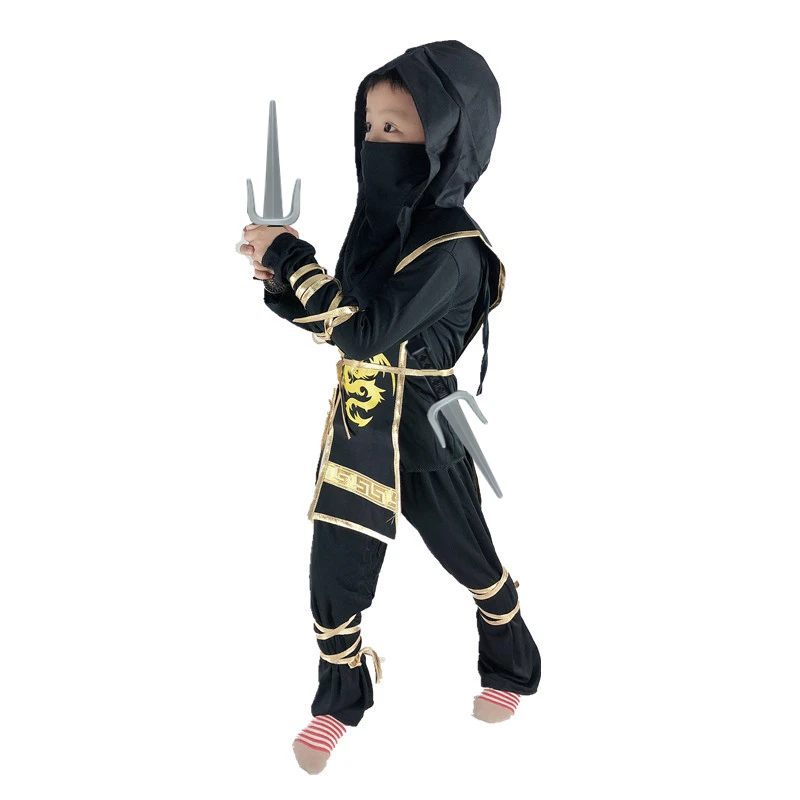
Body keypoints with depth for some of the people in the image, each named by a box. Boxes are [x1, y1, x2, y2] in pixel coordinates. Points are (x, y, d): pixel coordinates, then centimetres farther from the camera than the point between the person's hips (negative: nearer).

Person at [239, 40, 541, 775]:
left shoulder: (450, 250, -22)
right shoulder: (381, 224, 2)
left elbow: (367, 333, -30)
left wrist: (292, 257, -23)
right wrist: (282, 283, -4)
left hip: (422, 441, -6)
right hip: (357, 433, 6)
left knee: (471, 563, 16)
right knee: (334, 577, 11)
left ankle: (514, 670, 42)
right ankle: (340, 701, 33)